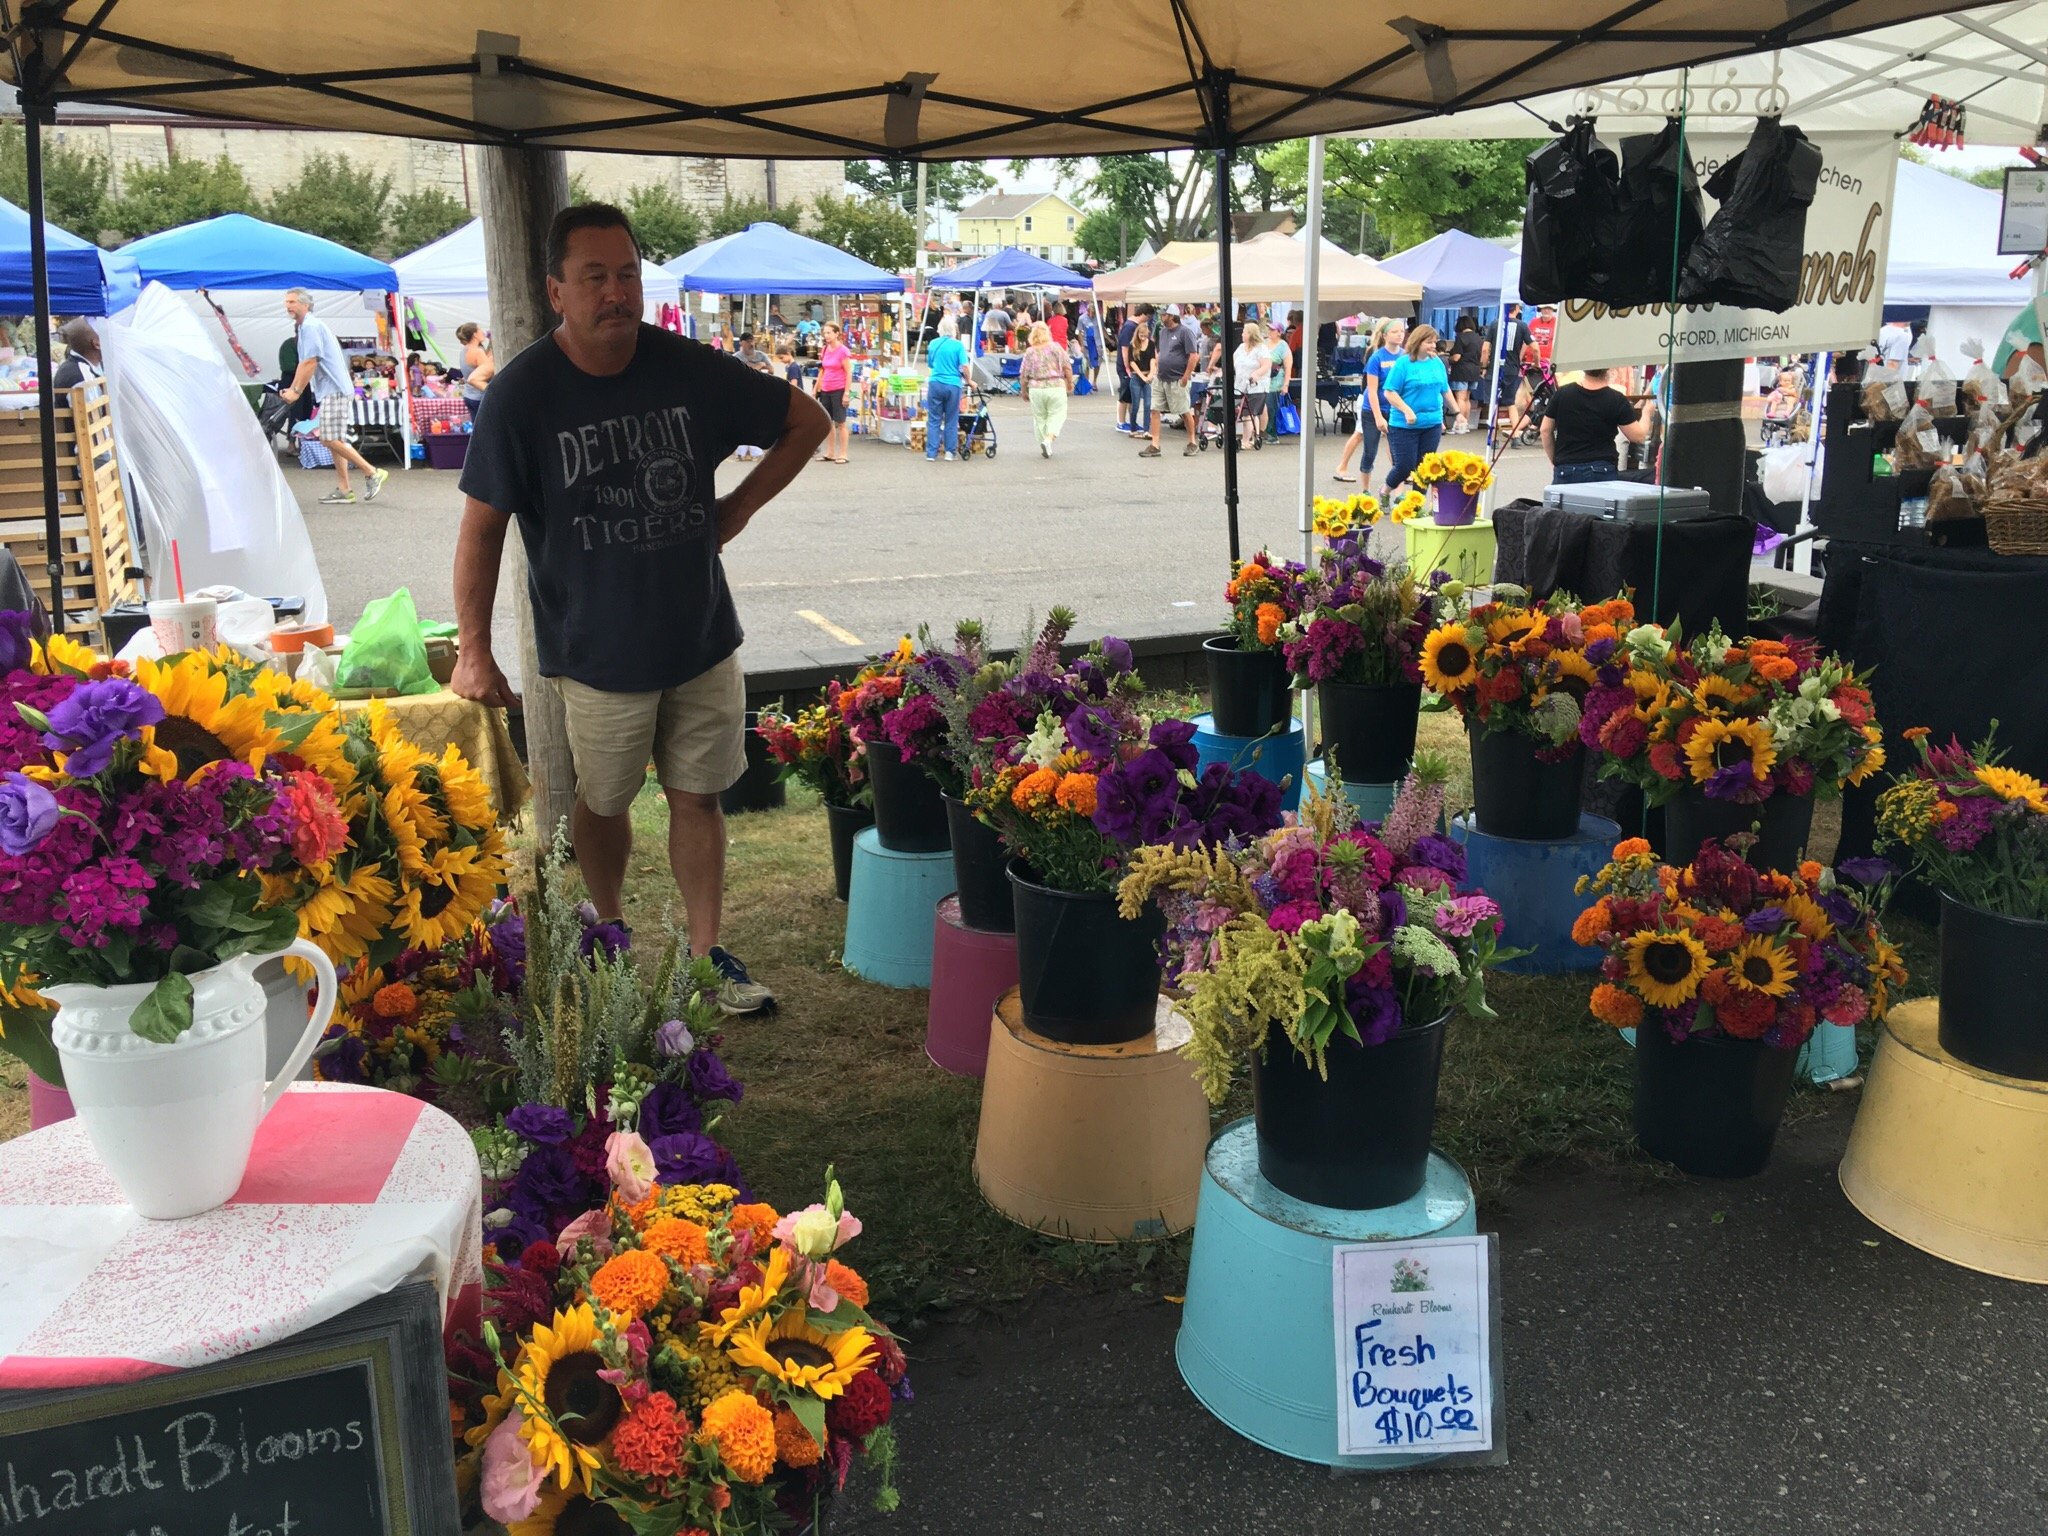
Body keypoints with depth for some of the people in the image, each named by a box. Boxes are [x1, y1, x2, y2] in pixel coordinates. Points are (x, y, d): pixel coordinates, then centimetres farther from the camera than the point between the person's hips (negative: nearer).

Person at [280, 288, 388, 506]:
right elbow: (303, 364, 24)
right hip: (329, 390, 10)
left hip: (334, 389, -10)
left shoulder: (311, 326, -13)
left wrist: (296, 391, -12)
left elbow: (310, 363, -17)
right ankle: (343, 490, 10)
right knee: (333, 440, 9)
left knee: (330, 439, -14)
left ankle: (372, 473, -8)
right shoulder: (303, 327, 19)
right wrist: (291, 389, 17)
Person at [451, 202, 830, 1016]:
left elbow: (807, 421, 8)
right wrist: (474, 651, -9)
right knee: (604, 801, 14)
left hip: (702, 635, 2)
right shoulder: (522, 394, -11)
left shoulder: (690, 369, -5)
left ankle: (708, 953, 21)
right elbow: (482, 527, -7)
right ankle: (611, 933, 37)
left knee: (697, 795, 9)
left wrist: (739, 506, 1)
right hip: (598, 650, -2)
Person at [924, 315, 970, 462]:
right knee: (951, 420, 9)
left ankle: (931, 453, 5)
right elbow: (964, 366, -12)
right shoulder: (958, 345, -5)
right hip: (953, 385, -2)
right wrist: (969, 381, 2)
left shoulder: (933, 344, 6)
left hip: (935, 384, 2)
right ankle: (950, 452, 13)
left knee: (934, 420, 7)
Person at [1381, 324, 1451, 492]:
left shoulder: (1437, 362, 7)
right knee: (1405, 465, -3)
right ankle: (1385, 492, 24)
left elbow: (1445, 390, 17)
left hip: (1432, 424, 5)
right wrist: (1407, 410, -22)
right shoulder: (1403, 363, -10)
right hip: (1404, 425, -5)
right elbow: (1389, 392, -12)